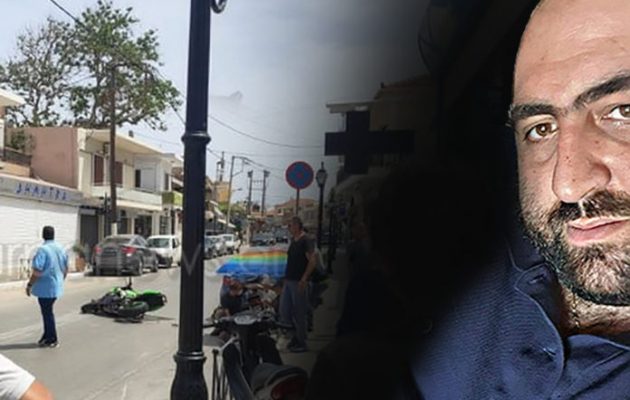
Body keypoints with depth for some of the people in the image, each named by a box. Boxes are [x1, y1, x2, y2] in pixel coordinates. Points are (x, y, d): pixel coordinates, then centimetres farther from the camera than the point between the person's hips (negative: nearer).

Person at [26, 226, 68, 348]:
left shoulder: (43, 250, -18)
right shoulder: (60, 249, 6)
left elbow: (37, 271, -22)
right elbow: (65, 269, 13)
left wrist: (29, 285, -12)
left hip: (45, 288, -7)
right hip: (56, 286, 7)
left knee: (47, 313, 3)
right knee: (48, 311, 19)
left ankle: (52, 340, 10)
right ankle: (47, 336, 26)